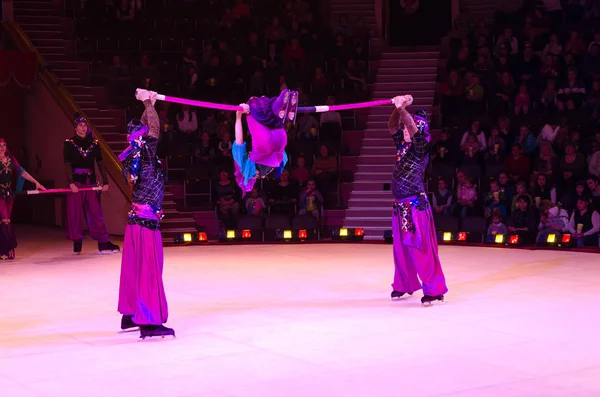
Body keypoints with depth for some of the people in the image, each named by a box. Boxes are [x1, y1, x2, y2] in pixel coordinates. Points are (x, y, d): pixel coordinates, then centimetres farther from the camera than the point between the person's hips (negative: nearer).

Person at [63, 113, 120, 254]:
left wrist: (105, 181, -3)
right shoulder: (69, 144, 1)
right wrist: (71, 182, -17)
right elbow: (67, 164, -7)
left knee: (96, 212, -1)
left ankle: (103, 244, -5)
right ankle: (77, 244, 10)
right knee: (75, 213, 1)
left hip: (91, 181, 2)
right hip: (76, 181, -2)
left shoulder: (93, 143, 9)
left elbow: (100, 163, 5)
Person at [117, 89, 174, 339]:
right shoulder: (144, 155, -14)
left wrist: (148, 105, 16)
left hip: (138, 218, 9)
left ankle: (130, 315, 22)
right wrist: (149, 104, -15)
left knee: (135, 268, 14)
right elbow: (155, 128, -22)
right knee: (149, 269, -7)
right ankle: (149, 322, -7)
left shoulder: (135, 155, 7)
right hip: (147, 220, -9)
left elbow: (144, 127, 19)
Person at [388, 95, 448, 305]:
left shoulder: (421, 147, -7)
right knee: (401, 248, 13)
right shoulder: (402, 146, 11)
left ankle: (434, 289, -4)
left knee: (421, 248, -8)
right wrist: (398, 108, -4)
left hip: (415, 204, -8)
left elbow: (413, 129, -23)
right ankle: (404, 285, 25)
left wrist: (402, 108, -22)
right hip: (400, 204, 8)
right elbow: (392, 127, 10)